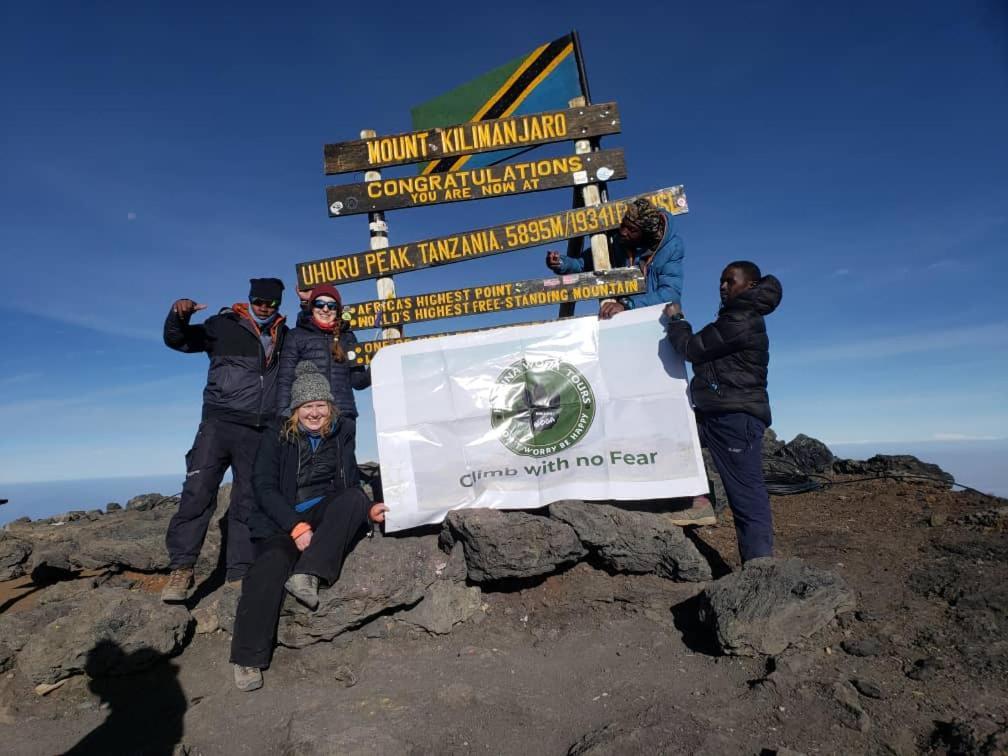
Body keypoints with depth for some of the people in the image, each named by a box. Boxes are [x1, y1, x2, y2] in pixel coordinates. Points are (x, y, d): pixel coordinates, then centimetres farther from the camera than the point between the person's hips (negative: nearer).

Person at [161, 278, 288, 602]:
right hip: (220, 422, -3)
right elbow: (177, 340, 6)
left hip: (260, 430, 3)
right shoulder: (225, 325, 5)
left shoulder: (284, 335, 15)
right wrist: (178, 316, -15)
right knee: (198, 491, -12)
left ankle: (239, 573, 8)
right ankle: (182, 568, -4)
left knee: (249, 501, 3)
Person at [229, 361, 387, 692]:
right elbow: (265, 488, -7)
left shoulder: (342, 433, 9)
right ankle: (248, 659, -26)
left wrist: (369, 509, -8)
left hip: (326, 515, 3)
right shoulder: (277, 436, 0)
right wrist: (296, 527, -21)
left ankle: (308, 575, -35)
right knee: (272, 560, -32)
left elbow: (351, 484, 14)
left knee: (355, 498, -27)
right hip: (282, 520, -2)